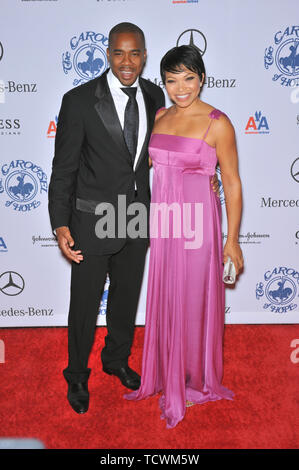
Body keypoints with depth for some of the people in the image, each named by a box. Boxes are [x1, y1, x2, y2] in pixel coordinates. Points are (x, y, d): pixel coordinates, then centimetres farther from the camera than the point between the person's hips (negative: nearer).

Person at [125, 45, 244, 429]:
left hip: (196, 224, -5)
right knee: (163, 298, 14)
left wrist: (232, 240, -10)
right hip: (161, 222, 6)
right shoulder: (160, 117, 7)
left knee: (194, 301, 7)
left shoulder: (217, 123, -10)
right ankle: (167, 374, 35)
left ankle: (196, 381, 28)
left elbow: (232, 184, -8)